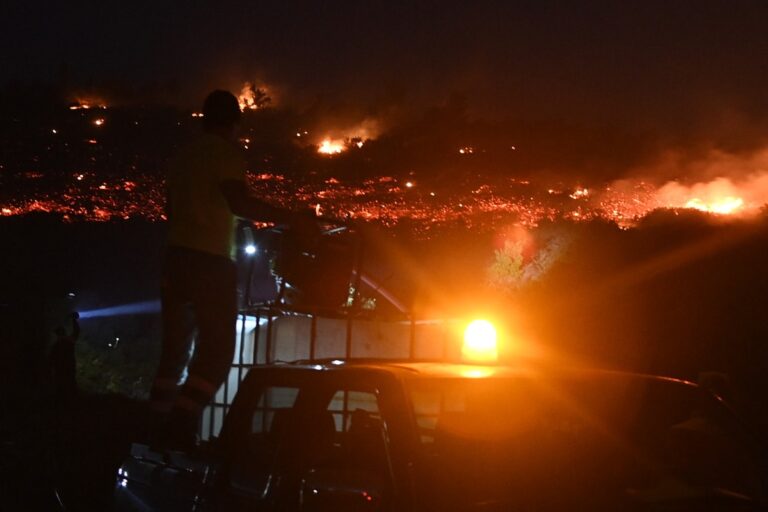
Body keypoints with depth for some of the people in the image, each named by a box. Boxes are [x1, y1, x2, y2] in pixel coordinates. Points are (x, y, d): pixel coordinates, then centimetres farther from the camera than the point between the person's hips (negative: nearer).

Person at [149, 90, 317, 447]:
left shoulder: (183, 157, 18)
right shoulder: (225, 152, -6)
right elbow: (239, 203, -20)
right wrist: (289, 218, -15)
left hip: (176, 257, 8)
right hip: (210, 261, -8)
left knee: (176, 348, 13)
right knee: (217, 349, -7)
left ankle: (157, 425, 13)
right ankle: (181, 426, -18)